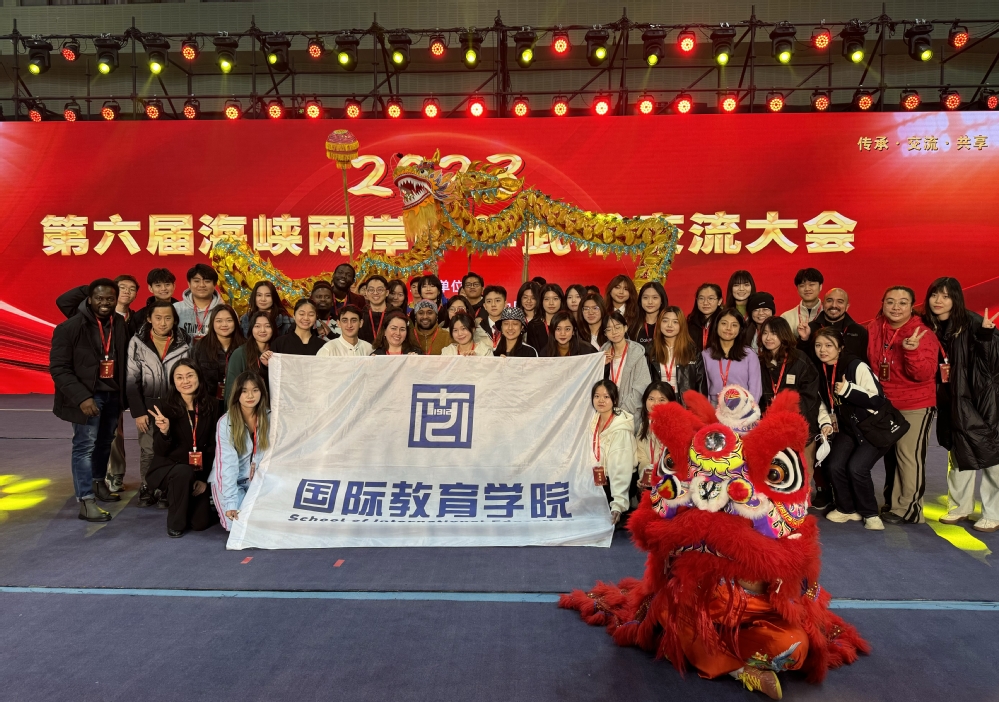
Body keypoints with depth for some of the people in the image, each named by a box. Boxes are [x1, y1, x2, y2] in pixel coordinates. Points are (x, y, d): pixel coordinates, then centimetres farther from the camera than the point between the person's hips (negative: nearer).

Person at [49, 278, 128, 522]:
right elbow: (58, 367, -13)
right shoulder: (70, 327, -11)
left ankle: (98, 483, 36)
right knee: (85, 445, -6)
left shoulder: (120, 325, 3)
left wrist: (123, 393, -1)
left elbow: (123, 361, 7)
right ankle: (86, 501, -3)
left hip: (113, 395, 5)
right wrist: (81, 397, -21)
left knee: (104, 443, 15)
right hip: (88, 397, -5)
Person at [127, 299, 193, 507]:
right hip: (148, 407, 0)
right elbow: (132, 380, -3)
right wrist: (138, 412, -8)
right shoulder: (137, 342, -2)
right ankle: (146, 488, 16)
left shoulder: (184, 343, 0)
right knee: (148, 451, -1)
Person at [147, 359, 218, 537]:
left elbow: (212, 446, 0)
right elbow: (159, 452, -13)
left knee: (200, 523, -7)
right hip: (167, 468, -2)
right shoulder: (165, 408, -13)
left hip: (198, 471, 3)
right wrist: (164, 432, -33)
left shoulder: (210, 406, -5)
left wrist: (205, 478, -5)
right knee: (184, 472, -37)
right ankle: (175, 524, -13)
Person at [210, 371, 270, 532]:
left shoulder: (269, 417, -8)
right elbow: (227, 464, -23)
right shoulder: (226, 422, -17)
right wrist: (231, 503, -30)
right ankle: (223, 505, 12)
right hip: (230, 481, -2)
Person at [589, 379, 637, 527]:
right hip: (603, 481, 7)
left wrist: (618, 505, -38)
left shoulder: (621, 430, -24)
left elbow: (621, 469, -31)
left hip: (621, 483, -7)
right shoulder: (595, 420, -2)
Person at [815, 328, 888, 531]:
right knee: (834, 466, -13)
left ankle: (869, 513, 2)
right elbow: (825, 402, 18)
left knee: (856, 467, -22)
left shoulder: (857, 367, -19)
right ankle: (847, 509, 12)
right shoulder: (822, 372, 1)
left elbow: (878, 400, -22)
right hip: (848, 428, 6)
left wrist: (848, 390, -31)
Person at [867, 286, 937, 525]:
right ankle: (892, 504, 29)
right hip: (883, 405, 5)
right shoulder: (873, 329, -2)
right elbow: (869, 362, 11)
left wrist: (912, 351, -38)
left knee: (909, 456, -1)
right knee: (890, 456, 15)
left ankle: (907, 508, 12)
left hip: (915, 406, -5)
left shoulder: (922, 333, -16)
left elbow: (924, 375, -23)